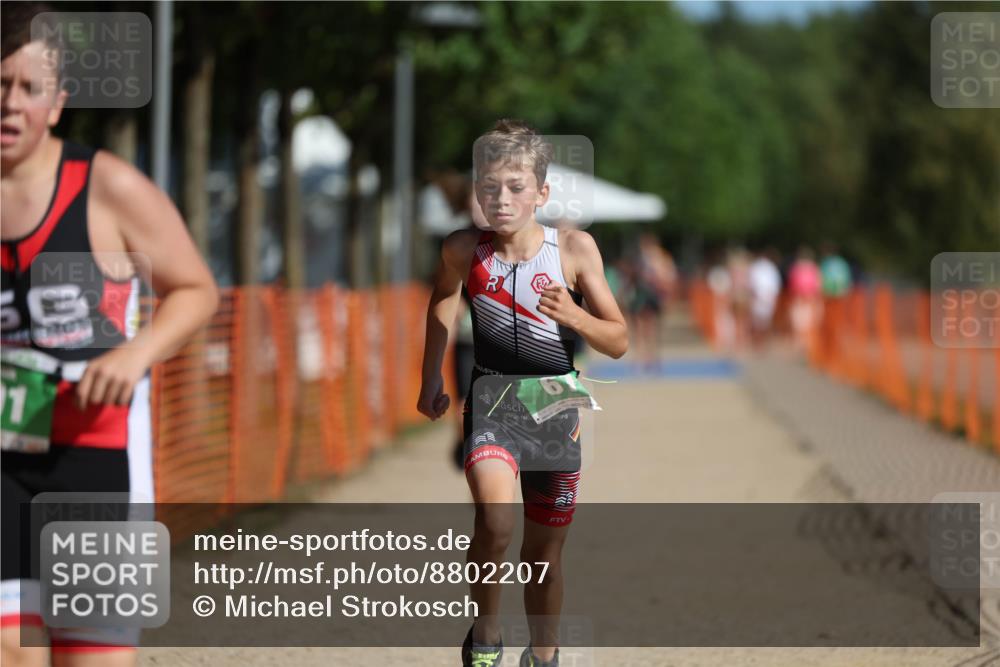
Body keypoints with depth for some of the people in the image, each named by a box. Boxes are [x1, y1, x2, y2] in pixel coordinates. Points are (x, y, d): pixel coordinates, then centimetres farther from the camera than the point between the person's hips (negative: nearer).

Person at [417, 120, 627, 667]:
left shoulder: (575, 248, -10)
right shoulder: (464, 250, -7)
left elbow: (618, 342, -5)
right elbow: (443, 298, 18)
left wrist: (573, 317, -25)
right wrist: (430, 381, 19)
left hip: (555, 411, 1)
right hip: (491, 402, -1)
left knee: (545, 554, 12)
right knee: (495, 524, -26)